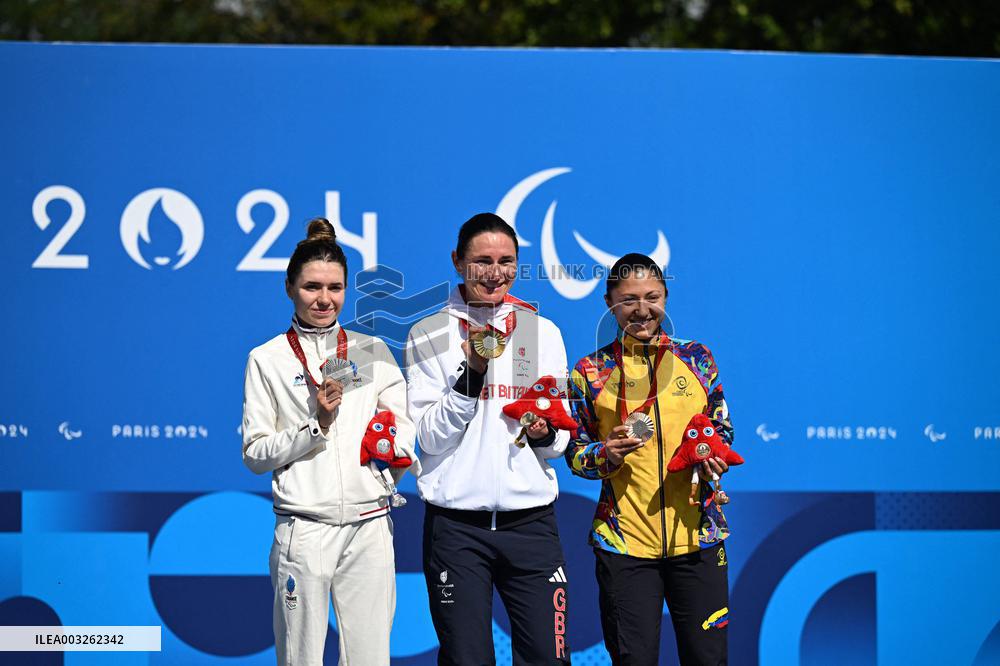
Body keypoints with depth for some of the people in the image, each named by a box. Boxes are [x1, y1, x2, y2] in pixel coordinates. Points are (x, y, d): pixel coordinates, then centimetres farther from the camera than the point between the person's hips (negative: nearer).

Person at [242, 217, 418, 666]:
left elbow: (404, 426, 15)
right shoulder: (267, 360, 4)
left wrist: (395, 452, -7)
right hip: (303, 529, -2)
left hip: (369, 524, 2)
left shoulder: (373, 351, 12)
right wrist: (316, 424, -12)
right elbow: (255, 454, 1)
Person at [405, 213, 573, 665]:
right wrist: (472, 372, -14)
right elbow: (430, 437, -4)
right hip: (456, 523, -2)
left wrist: (545, 434, -10)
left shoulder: (542, 332, 11)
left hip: (530, 520, 2)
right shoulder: (428, 336, 3)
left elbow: (561, 439, 14)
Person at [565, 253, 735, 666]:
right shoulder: (590, 373, 3)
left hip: (696, 536, 2)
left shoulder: (697, 359, 8)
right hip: (623, 541, -1)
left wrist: (714, 457, -6)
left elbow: (723, 431, 15)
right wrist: (605, 454, -15)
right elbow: (575, 455, 7)